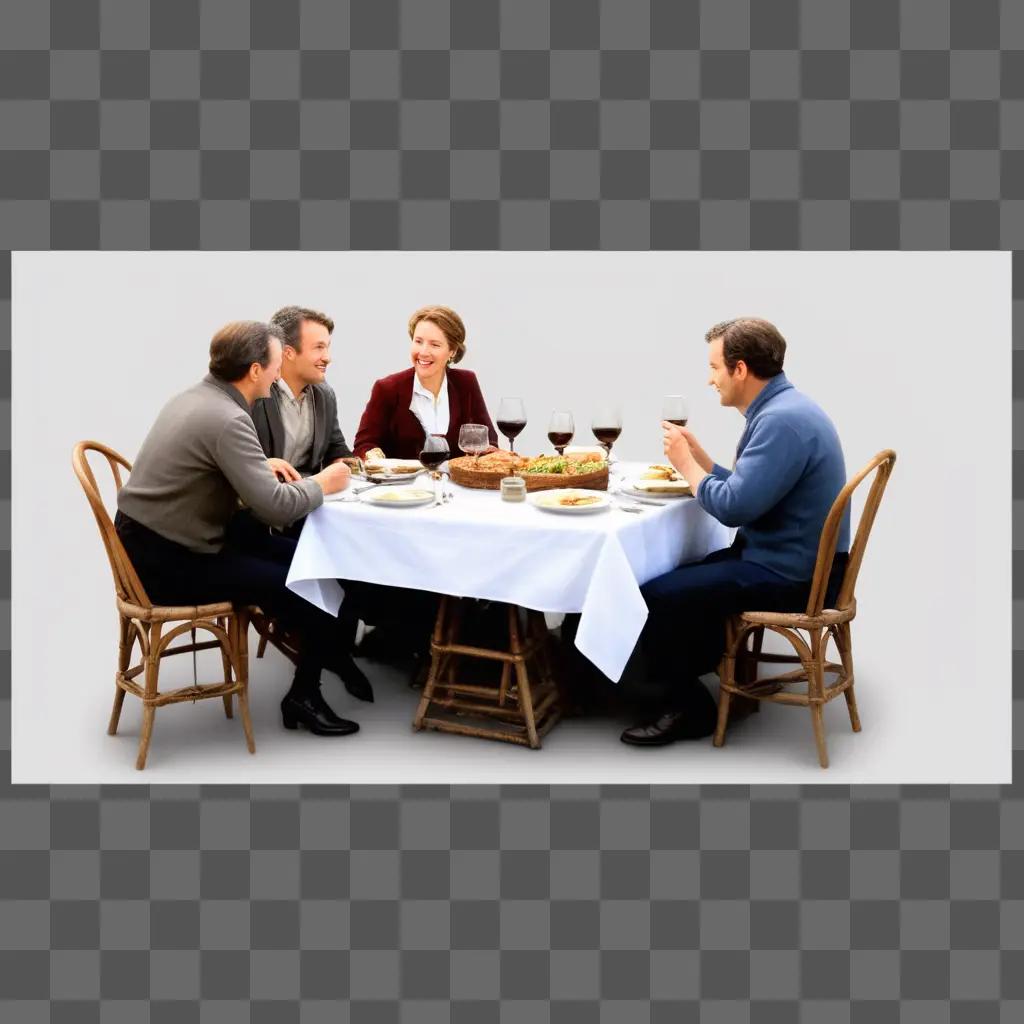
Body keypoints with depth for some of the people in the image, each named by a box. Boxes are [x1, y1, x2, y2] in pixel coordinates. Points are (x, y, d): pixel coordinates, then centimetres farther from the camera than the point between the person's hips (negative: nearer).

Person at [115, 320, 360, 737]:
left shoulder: (195, 397, 6)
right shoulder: (227, 419, -23)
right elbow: (275, 507, -24)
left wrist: (263, 465, 9)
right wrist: (322, 484, -6)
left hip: (152, 541, 9)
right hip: (169, 562, -9)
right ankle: (304, 697, 13)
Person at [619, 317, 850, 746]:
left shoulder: (782, 421, -23)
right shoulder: (781, 407, 10)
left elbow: (733, 507, -26)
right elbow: (745, 488, 12)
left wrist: (685, 462, -11)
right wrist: (696, 452, 4)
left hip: (788, 574, -11)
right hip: (787, 557, 11)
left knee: (654, 595, -11)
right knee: (684, 575, 23)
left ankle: (685, 706, 6)